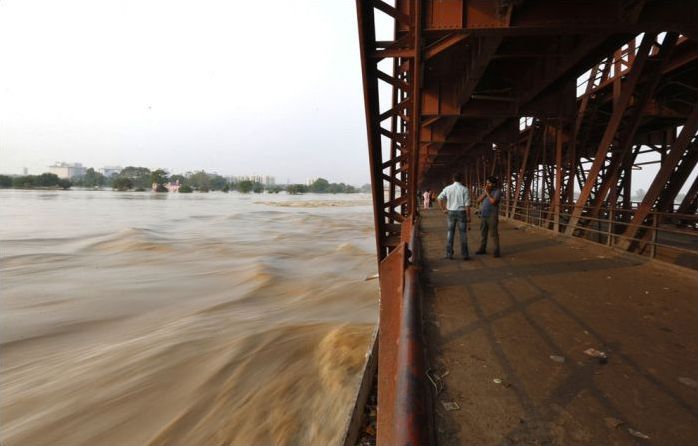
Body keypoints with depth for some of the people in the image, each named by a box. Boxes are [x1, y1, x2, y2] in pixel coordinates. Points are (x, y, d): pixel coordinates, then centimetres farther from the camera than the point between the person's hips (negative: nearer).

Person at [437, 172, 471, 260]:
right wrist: (468, 216, -3)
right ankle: (464, 254, 9)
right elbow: (467, 204, -9)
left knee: (450, 233, 11)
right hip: (461, 212, -2)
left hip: (451, 212, 3)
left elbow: (439, 198, 1)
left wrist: (443, 209, 8)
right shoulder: (464, 189, -9)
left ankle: (449, 254, 13)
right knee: (463, 234, 5)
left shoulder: (447, 188, 0)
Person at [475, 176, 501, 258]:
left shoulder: (497, 191, -8)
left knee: (493, 234, -5)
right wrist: (485, 193, -7)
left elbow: (493, 201, -22)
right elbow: (478, 200, 3)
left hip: (492, 216, -6)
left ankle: (496, 250, 1)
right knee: (483, 233, 10)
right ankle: (482, 249, 18)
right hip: (483, 216, 7)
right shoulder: (485, 191, 12)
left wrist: (488, 193, -14)